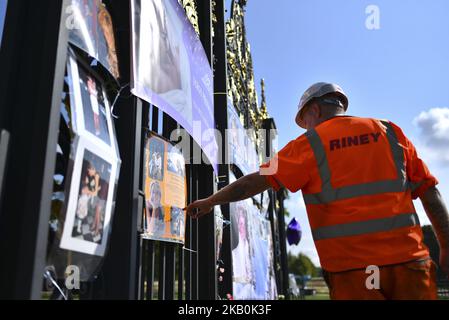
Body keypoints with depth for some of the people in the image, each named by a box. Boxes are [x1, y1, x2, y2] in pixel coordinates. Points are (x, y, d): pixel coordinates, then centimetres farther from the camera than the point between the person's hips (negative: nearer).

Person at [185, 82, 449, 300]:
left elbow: (257, 181, -2)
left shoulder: (310, 144, -1)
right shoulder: (391, 132, 9)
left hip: (350, 266, -3)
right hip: (407, 260, 3)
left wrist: (210, 202, 10)